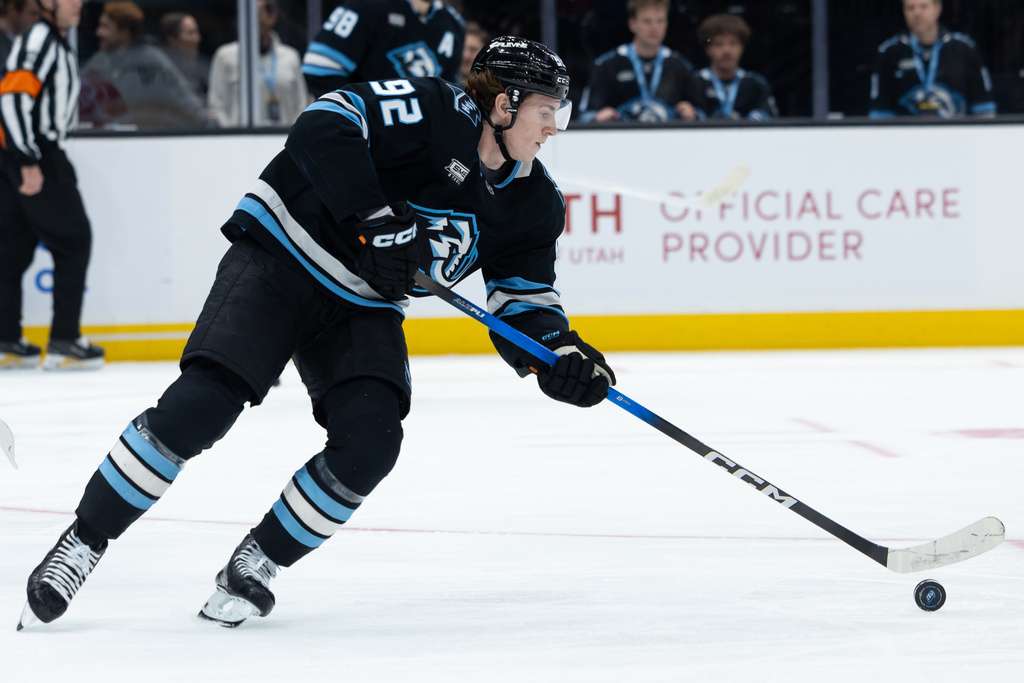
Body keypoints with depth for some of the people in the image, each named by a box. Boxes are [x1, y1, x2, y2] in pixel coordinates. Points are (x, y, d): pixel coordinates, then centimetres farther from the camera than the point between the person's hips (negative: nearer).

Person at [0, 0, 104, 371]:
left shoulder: (57, 44, 18)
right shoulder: (38, 40, -13)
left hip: (30, 157, 10)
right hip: (32, 157, -10)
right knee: (74, 242, -5)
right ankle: (64, 341, -6)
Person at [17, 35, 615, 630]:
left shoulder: (534, 203, 2)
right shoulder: (434, 112, -19)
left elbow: (524, 300, 5)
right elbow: (325, 126, -28)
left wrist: (560, 352, -15)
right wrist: (375, 220, -32)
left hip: (363, 308, 6)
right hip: (279, 263, -6)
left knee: (369, 442, -18)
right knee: (199, 406, -20)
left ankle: (255, 566, 2)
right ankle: (83, 543, -5)